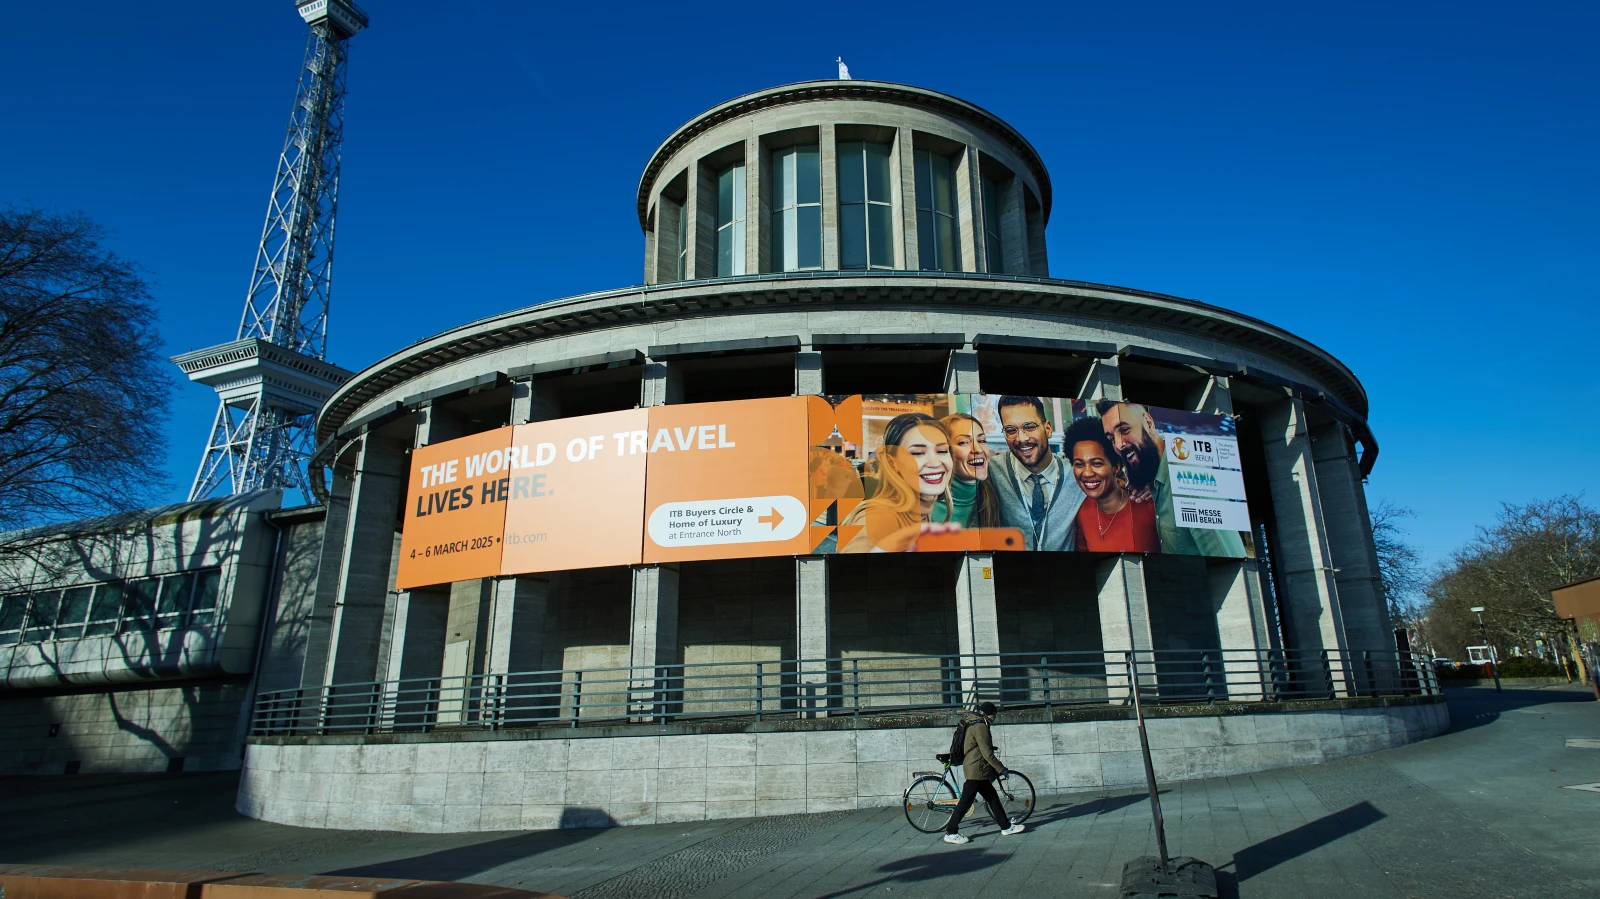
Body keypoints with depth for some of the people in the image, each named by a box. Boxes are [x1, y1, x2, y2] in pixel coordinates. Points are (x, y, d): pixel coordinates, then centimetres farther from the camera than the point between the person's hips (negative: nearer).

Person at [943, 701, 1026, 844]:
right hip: (976, 770, -10)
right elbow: (987, 753, -19)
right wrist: (1001, 768, -10)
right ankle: (950, 833, -2)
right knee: (966, 800, -6)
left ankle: (1006, 826, 25)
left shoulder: (973, 724, 15)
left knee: (992, 797, 16)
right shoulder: (980, 727, -17)